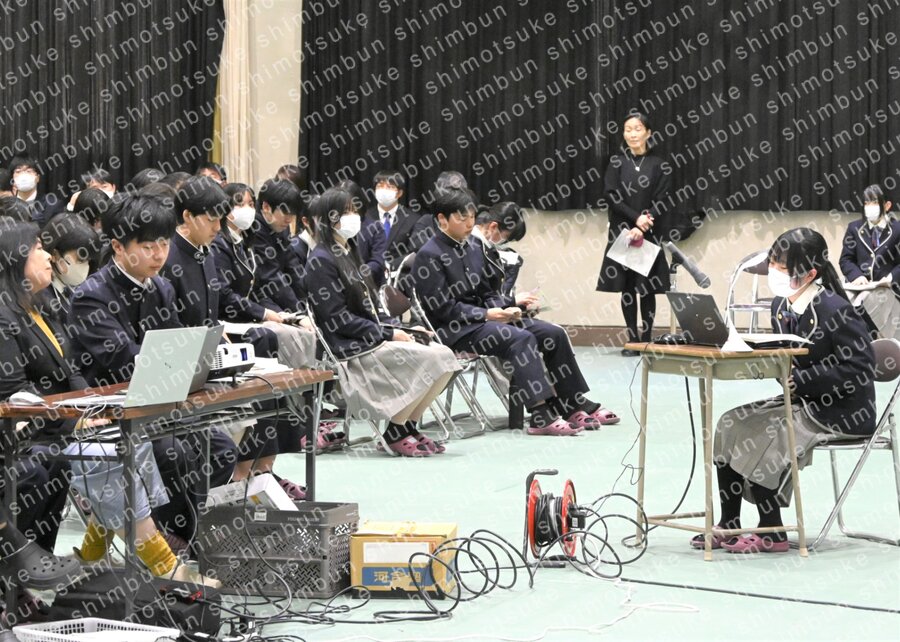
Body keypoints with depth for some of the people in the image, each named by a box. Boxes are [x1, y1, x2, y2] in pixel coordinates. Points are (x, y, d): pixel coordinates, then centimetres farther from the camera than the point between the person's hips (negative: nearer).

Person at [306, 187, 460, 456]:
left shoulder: (349, 255, 20)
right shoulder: (321, 262, -9)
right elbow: (338, 319, -15)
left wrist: (396, 330, 3)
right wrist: (389, 335, -15)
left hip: (372, 338, 9)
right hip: (348, 349, -9)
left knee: (444, 356, -7)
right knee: (429, 358, -23)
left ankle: (409, 425, 2)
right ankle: (395, 432, -11)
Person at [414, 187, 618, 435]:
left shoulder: (472, 251, 15)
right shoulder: (429, 257, -11)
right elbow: (442, 308, -16)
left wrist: (506, 307, -4)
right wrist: (486, 314, -19)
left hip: (481, 317, 9)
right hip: (454, 330, -9)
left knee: (553, 333, -4)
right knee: (521, 338, -31)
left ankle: (575, 406, -1)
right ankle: (541, 417, -36)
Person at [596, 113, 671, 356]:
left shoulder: (657, 165, 2)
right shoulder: (616, 163, 5)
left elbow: (661, 202, -3)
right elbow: (612, 196, -2)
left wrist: (641, 228, -15)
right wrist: (636, 217, -14)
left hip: (648, 235, -1)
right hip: (621, 232, 1)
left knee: (648, 289, -1)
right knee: (627, 287, 1)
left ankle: (646, 339, 4)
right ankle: (633, 340, 5)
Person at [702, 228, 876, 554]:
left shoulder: (834, 310, -21)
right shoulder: (781, 305, 5)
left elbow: (860, 369, -23)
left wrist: (800, 380, -26)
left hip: (839, 411, -9)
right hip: (799, 402, 9)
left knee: (758, 436, -23)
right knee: (730, 424, -4)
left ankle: (771, 533, -10)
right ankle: (727, 525, 0)